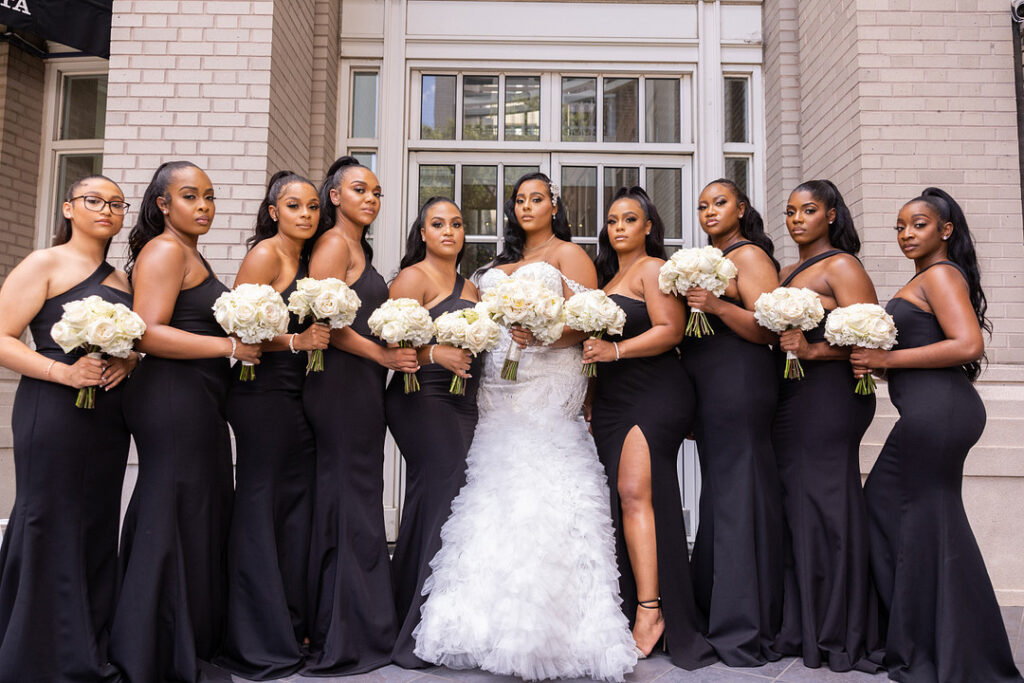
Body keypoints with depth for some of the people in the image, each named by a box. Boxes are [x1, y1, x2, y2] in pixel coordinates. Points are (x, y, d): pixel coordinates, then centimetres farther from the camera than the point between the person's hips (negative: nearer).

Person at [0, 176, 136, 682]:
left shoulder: (118, 278, 17)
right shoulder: (45, 264, -2)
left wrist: (127, 362, 3)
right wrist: (64, 372, -21)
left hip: (109, 419, 6)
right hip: (54, 413, -6)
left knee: (97, 530, 10)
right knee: (51, 529, -1)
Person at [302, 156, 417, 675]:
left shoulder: (358, 247, 21)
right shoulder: (335, 243, -7)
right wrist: (385, 355, -12)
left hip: (361, 384, 9)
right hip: (343, 384, -9)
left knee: (355, 501, 11)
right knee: (351, 502, -4)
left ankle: (357, 629, 21)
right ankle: (346, 638, 8)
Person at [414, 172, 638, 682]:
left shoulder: (568, 253, 6)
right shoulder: (503, 264, 25)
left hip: (548, 382, -6)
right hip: (499, 386, 6)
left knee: (540, 490, -13)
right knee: (497, 486, 0)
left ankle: (543, 630, -7)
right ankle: (502, 624, 8)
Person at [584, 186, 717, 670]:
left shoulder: (654, 269, 0)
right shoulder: (608, 276, 23)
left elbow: (670, 330, -12)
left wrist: (616, 349, -22)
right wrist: (592, 402, 19)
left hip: (655, 395, -7)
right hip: (612, 401, 7)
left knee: (634, 491, -17)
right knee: (620, 499, 1)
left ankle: (650, 609, -13)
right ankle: (629, 611, 5)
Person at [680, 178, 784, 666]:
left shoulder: (749, 255, -3)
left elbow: (767, 329, -13)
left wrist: (717, 305, -24)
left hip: (739, 384, -8)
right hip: (708, 389, 8)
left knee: (737, 495, -6)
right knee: (717, 494, 11)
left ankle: (744, 631, 2)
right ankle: (717, 614, 21)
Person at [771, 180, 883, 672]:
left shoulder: (841, 266, -4)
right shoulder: (786, 272, 19)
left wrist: (811, 350, -22)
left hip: (830, 392, -7)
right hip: (791, 395, 7)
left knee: (822, 504, -3)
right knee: (793, 505, 8)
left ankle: (837, 636, 11)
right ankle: (800, 627, 20)